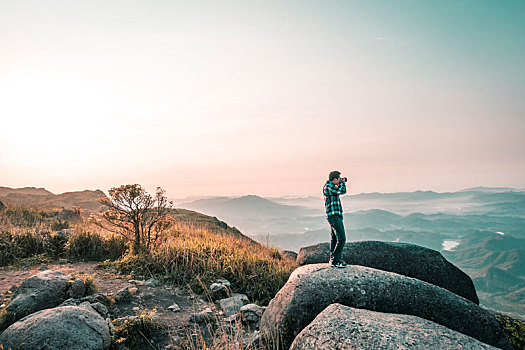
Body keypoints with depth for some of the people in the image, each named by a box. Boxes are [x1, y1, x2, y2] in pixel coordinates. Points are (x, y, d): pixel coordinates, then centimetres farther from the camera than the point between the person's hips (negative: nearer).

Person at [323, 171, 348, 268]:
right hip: (334, 216, -11)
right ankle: (335, 261, -7)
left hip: (334, 216, 11)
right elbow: (342, 191, -25)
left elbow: (339, 191, 33)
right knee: (341, 239, -10)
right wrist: (342, 182, -7)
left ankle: (333, 259, 25)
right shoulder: (329, 187, -16)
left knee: (334, 238, 17)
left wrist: (341, 183, 22)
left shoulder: (329, 185, 14)